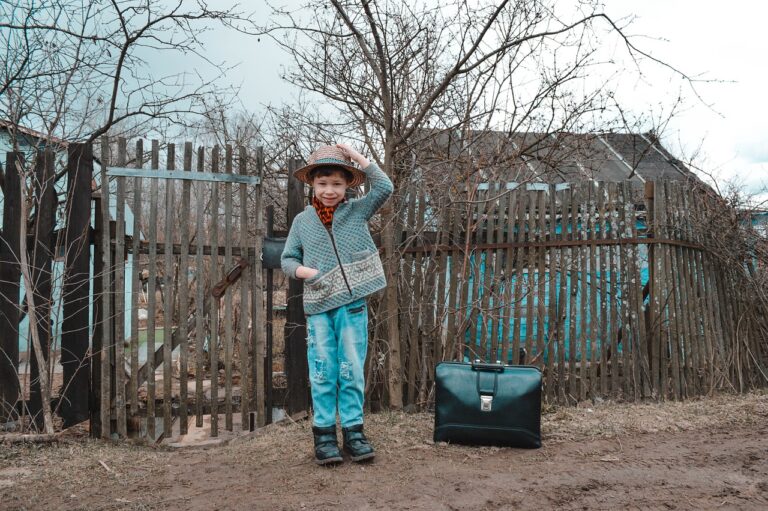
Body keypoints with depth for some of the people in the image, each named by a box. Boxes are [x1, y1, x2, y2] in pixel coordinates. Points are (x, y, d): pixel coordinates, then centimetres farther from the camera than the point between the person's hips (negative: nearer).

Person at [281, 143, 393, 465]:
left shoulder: (357, 211, 3)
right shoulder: (303, 221, 6)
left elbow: (384, 187, -9)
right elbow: (287, 258, 8)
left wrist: (357, 156, -8)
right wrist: (303, 271, -13)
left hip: (353, 305, 0)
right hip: (318, 307, 1)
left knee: (352, 371, 5)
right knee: (323, 372, 5)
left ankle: (353, 430, 17)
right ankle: (324, 432, 16)